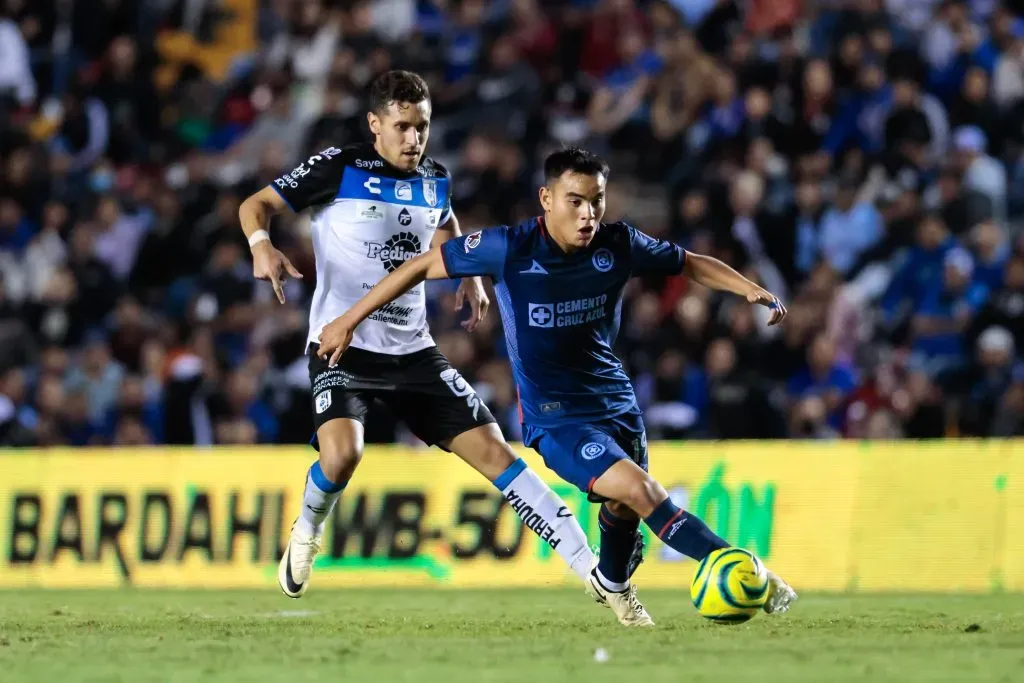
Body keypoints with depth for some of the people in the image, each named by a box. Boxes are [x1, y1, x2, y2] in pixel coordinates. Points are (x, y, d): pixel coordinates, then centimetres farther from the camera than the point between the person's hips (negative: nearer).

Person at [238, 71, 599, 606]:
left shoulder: (435, 181, 7)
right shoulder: (339, 169, -8)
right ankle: (306, 534, 4)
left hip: (412, 350, 4)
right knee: (342, 451, -30)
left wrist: (470, 277, 13)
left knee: (494, 451, -3)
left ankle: (591, 569, -2)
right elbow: (255, 205, -3)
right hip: (342, 344, -4)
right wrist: (262, 244, -26)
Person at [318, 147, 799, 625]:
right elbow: (423, 266, -7)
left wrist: (750, 290, -6)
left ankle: (611, 584, 52)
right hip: (556, 418, -5)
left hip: (615, 402, 5)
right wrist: (348, 321, -4)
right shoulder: (508, 249, -18)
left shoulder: (619, 244, -8)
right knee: (641, 492, -23)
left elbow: (689, 264, 8)